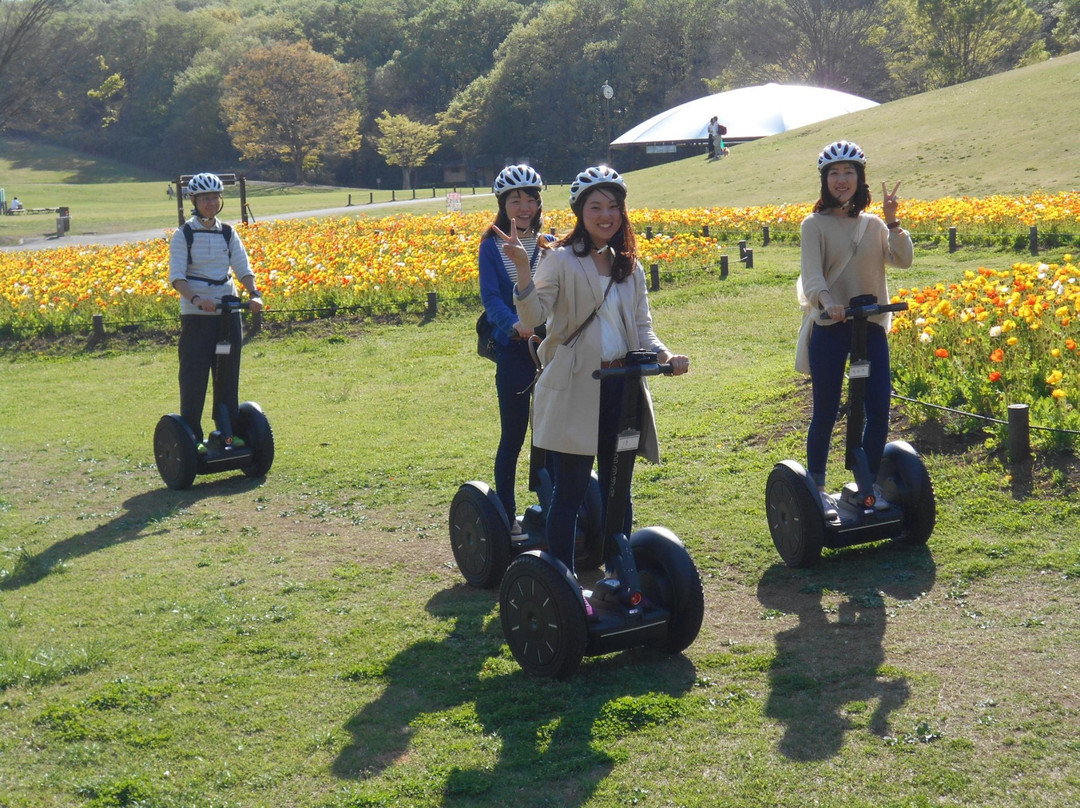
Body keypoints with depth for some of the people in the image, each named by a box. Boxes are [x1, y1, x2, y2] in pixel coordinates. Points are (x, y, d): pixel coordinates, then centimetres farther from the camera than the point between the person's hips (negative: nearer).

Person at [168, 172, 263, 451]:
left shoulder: (228, 233, 8)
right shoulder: (184, 235, -4)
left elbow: (243, 268, 2)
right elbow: (176, 277, -12)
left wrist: (254, 294, -17)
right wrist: (196, 299, -30)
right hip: (196, 315, -4)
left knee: (229, 374, 8)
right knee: (194, 376, -2)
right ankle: (191, 436, 6)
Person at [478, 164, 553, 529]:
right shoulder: (491, 247, 3)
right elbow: (490, 296, -10)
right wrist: (515, 324, -30)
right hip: (513, 352, -2)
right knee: (512, 437, 2)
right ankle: (506, 516, 13)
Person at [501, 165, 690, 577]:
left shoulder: (629, 266, 13)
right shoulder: (560, 260, -4)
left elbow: (642, 327, 12)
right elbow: (534, 315, -16)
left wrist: (666, 355, -7)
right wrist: (522, 267, -30)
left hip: (622, 388, 5)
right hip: (575, 389, -5)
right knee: (571, 490, -3)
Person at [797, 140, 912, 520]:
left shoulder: (873, 226, 12)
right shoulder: (815, 225, -1)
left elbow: (903, 260, -1)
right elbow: (811, 275, -13)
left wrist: (892, 221, -12)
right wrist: (825, 301, -33)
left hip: (871, 327, 4)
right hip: (829, 329, -4)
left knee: (879, 411, 1)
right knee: (825, 413, 0)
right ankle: (817, 488, 14)